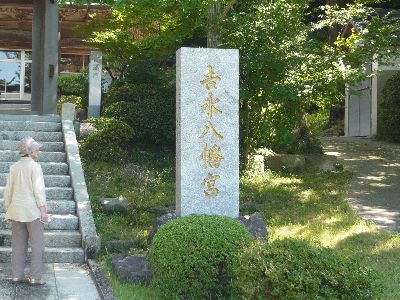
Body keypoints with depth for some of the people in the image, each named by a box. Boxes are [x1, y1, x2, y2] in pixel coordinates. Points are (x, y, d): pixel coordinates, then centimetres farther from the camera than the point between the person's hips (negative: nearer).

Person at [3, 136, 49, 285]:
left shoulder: (14, 167, 8)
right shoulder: (35, 166, -9)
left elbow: (8, 190, 9)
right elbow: (38, 189, -13)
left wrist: (7, 210, 17)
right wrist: (43, 210, -10)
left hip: (16, 210, 6)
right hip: (32, 210, -6)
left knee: (18, 244, 10)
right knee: (37, 243, 0)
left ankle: (17, 275, 11)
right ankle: (35, 277, -2)